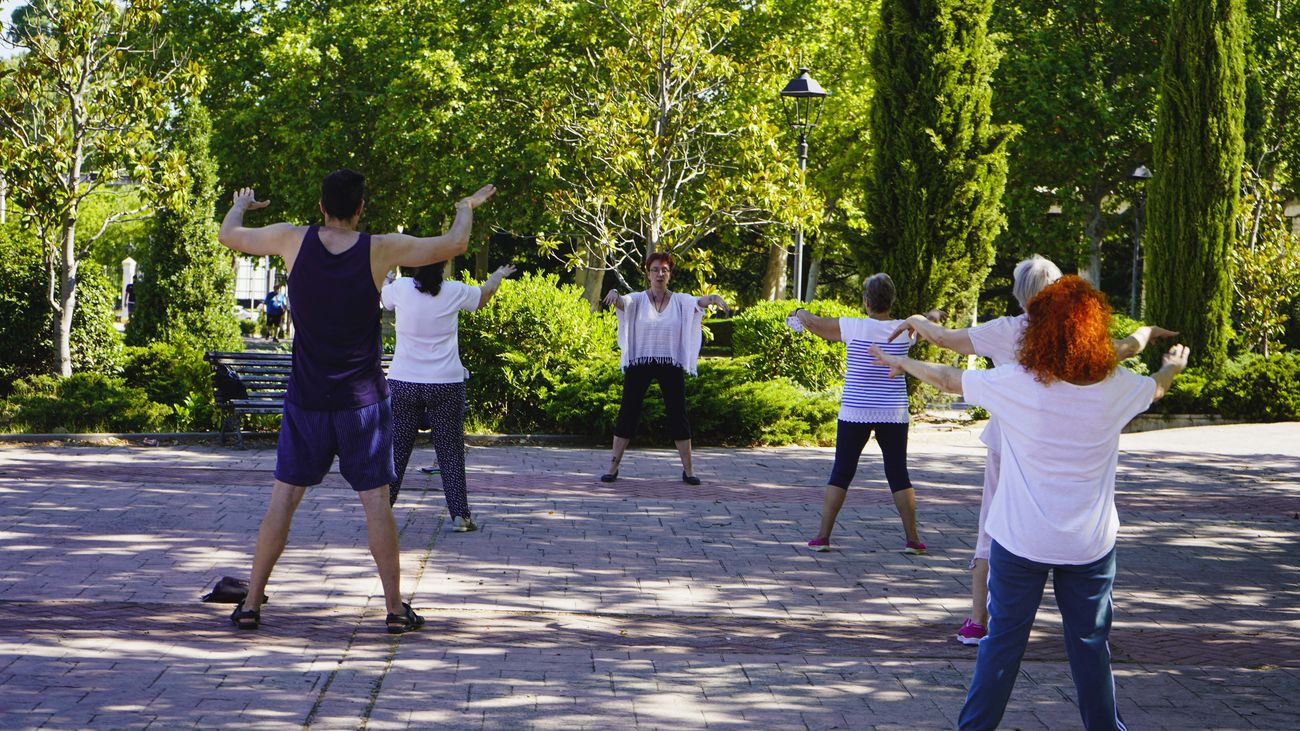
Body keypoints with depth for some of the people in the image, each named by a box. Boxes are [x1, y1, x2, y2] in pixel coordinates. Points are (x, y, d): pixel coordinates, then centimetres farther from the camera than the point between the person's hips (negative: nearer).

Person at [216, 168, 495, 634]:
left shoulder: (293, 241, -6)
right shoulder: (382, 250, -9)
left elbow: (227, 236, 10)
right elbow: (454, 245, 2)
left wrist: (241, 205, 32)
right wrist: (468, 207, 23)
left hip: (306, 401, 1)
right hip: (363, 401, -1)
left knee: (283, 498, 7)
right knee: (375, 500, 4)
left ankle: (251, 603, 9)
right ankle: (396, 608, 7)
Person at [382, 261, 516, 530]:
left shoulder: (400, 288, -4)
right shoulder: (455, 292, -4)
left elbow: (381, 297, 21)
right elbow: (484, 294, 17)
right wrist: (499, 275, 40)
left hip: (403, 383, 1)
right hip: (446, 384, -1)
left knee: (396, 448, 8)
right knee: (451, 450, 5)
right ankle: (460, 515, 5)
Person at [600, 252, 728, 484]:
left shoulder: (680, 301, 4)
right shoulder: (638, 300, 1)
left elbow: (698, 302, -14)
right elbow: (622, 302, -18)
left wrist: (712, 298, -38)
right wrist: (614, 294, -43)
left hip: (671, 365, 1)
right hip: (639, 363, -1)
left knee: (678, 415, 3)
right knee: (628, 413, 1)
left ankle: (688, 469, 10)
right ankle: (613, 466, 7)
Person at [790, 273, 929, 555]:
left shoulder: (854, 327, -10)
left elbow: (812, 323, 1)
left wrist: (800, 312, 21)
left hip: (855, 412, -2)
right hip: (894, 414, 2)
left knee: (840, 473, 7)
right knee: (899, 476, 8)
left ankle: (822, 536, 6)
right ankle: (912, 539, 6)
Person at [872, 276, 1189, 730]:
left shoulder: (1014, 383, -12)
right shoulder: (1115, 387, -5)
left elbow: (946, 378, 2)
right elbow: (1156, 387, 18)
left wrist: (902, 362, 22)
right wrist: (1173, 366, 43)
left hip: (1021, 540, -1)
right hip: (1090, 544, 1)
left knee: (1003, 641, 9)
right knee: (1090, 644, 12)